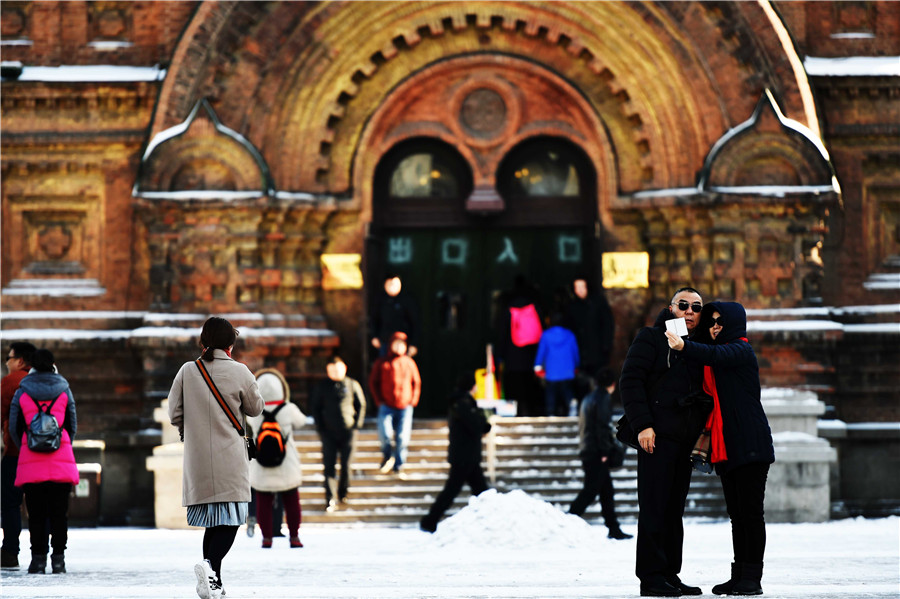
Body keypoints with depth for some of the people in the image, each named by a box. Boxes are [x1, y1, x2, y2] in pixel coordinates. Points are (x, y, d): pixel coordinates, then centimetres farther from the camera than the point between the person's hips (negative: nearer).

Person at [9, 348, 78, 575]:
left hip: (31, 462, 0)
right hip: (61, 461, 0)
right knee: (59, 512, 4)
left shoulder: (22, 393, 3)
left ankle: (38, 558, 1)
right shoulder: (63, 390, 5)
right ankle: (58, 558, 3)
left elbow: (14, 427, 5)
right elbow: (72, 425, 9)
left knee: (36, 513, 3)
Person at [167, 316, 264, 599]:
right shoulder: (239, 372, -7)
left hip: (197, 458, 4)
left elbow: (174, 414, 4)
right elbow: (255, 408, 7)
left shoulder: (187, 371, 0)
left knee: (213, 521, 14)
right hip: (230, 458, -4)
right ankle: (210, 564, -30)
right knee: (229, 519, -5)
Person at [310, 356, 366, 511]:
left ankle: (343, 493, 27)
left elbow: (361, 405, 10)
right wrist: (320, 428, 1)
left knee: (346, 465, 4)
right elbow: (315, 408, 9)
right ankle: (330, 500, -7)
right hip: (329, 433, 0)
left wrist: (357, 424, 2)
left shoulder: (353, 385, 3)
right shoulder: (321, 387, 3)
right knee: (329, 466, -6)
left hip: (348, 432, 0)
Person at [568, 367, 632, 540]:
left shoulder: (588, 399, 18)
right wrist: (605, 451, -16)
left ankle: (614, 529, 13)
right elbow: (602, 427, -17)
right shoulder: (603, 398, -10)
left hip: (586, 450, 9)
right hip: (596, 453, -9)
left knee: (607, 490, 11)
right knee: (590, 491, -9)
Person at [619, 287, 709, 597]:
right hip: (657, 437, -7)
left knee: (674, 509, 9)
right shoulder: (651, 338, -1)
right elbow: (630, 381, -8)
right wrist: (643, 425, -17)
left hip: (685, 441, 7)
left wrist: (702, 433, 10)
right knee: (654, 507, -8)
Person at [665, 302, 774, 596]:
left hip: (750, 445, -9)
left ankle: (752, 578, -10)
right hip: (726, 445, 9)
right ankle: (740, 575, 12)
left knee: (750, 510, -9)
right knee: (736, 513, 9)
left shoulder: (741, 351, -6)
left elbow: (715, 355, -28)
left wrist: (684, 346, -43)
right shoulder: (719, 355, 21)